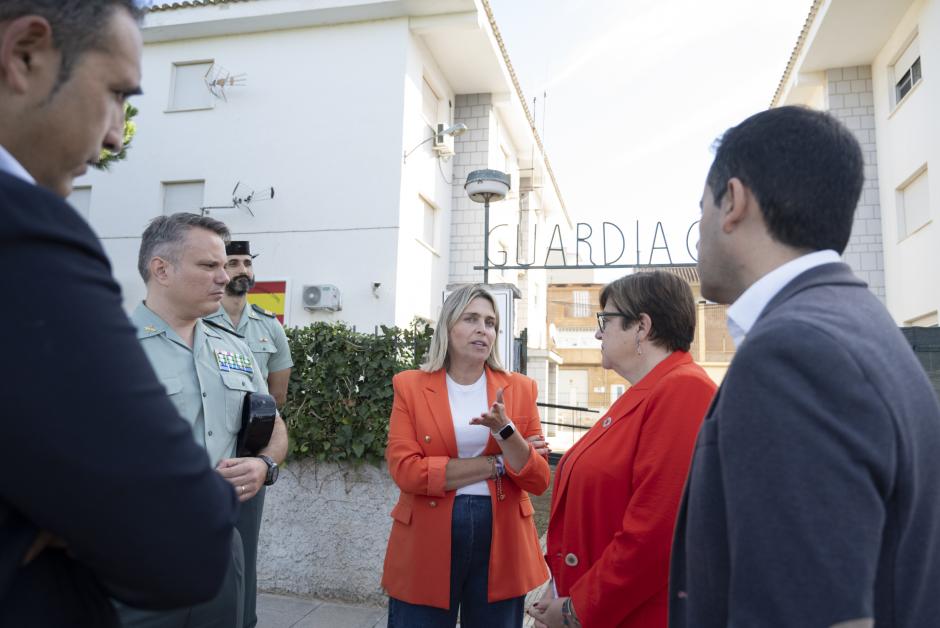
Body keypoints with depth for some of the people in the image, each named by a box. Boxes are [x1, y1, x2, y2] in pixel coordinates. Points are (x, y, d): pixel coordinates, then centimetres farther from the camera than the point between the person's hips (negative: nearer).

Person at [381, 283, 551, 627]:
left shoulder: (519, 388, 3)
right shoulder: (410, 386, -2)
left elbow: (538, 480, -1)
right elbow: (404, 470, -13)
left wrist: (505, 431, -20)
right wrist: (495, 463, -11)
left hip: (502, 543, 2)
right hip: (428, 541, -1)